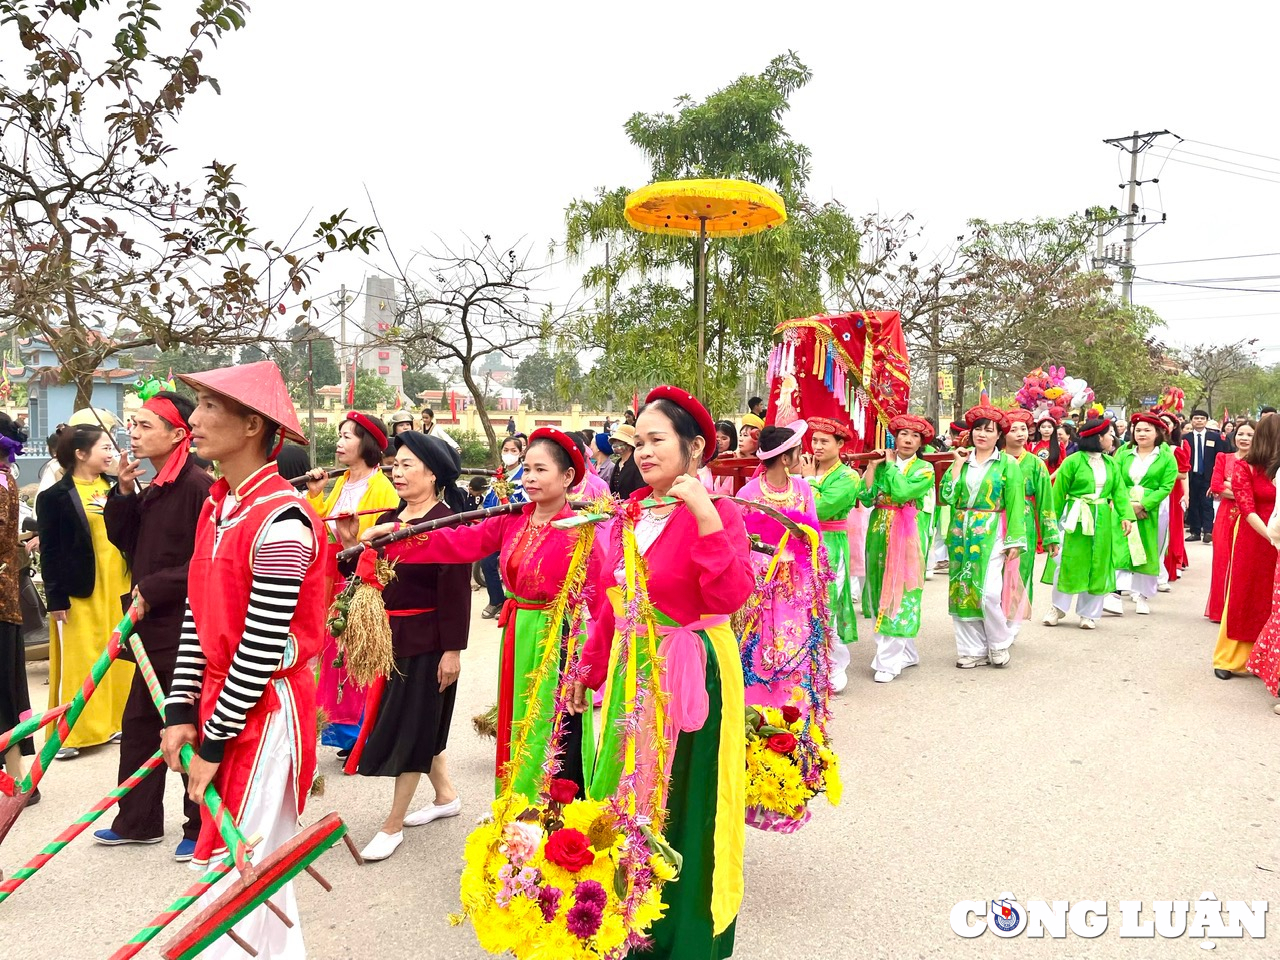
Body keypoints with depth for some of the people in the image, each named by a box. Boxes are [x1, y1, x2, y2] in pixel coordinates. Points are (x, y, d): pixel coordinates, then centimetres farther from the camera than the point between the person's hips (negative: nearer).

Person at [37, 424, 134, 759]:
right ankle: (70, 734, 11)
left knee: (118, 656, 10)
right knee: (78, 660, 1)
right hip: (79, 592, -5)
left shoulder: (113, 488, 9)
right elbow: (50, 552, -8)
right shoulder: (55, 496, -7)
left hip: (118, 587, 5)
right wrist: (55, 597, -11)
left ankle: (115, 720, 22)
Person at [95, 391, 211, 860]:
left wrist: (151, 589, -17)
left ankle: (202, 829, 18)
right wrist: (124, 492, 0)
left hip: (188, 629, -9)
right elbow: (124, 539, 12)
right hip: (155, 628, 9)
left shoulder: (199, 486, -16)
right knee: (138, 724, 17)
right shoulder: (153, 490, 12)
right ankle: (137, 821, 32)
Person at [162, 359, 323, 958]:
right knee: (253, 863, 20)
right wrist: (182, 711, 5)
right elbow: (198, 617, 9)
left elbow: (262, 646, -20)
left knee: (235, 870, 1)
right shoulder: (217, 507, 6)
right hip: (219, 700, 8)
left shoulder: (281, 520, -20)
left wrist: (214, 742, -13)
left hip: (263, 711, -8)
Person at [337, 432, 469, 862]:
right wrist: (350, 545, -7)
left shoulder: (446, 523, -16)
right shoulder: (387, 520, 7)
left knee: (409, 729, 3)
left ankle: (393, 825, 16)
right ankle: (446, 796, 38)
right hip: (389, 638, 8)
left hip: (425, 643, -8)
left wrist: (453, 650, -21)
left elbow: (456, 593, -19)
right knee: (420, 723, 19)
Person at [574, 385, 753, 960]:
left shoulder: (717, 513, -15)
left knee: (678, 800, 8)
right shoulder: (634, 510, 5)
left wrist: (706, 518, -35)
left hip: (691, 675, -7)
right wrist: (591, 667, 15)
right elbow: (611, 599, 11)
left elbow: (731, 598, -30)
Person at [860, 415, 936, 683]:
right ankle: (906, 653, 21)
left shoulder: (924, 469, 0)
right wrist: (872, 466, -6)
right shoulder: (882, 464, 10)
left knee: (899, 593, -7)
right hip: (880, 534, 5)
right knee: (881, 591, 7)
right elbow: (867, 498, -2)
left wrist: (890, 465, -6)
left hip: (908, 536, -4)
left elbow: (902, 492, -18)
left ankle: (889, 661, -4)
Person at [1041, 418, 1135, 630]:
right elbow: (1059, 492, -5)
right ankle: (1058, 607, 17)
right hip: (1076, 518, -5)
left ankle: (1089, 614, 19)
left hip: (1102, 520, 5)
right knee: (1069, 563, 0)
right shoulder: (1073, 461, -9)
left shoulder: (1110, 463, 7)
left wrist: (1126, 515, -10)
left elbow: (1119, 491, 3)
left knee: (1097, 566, 8)